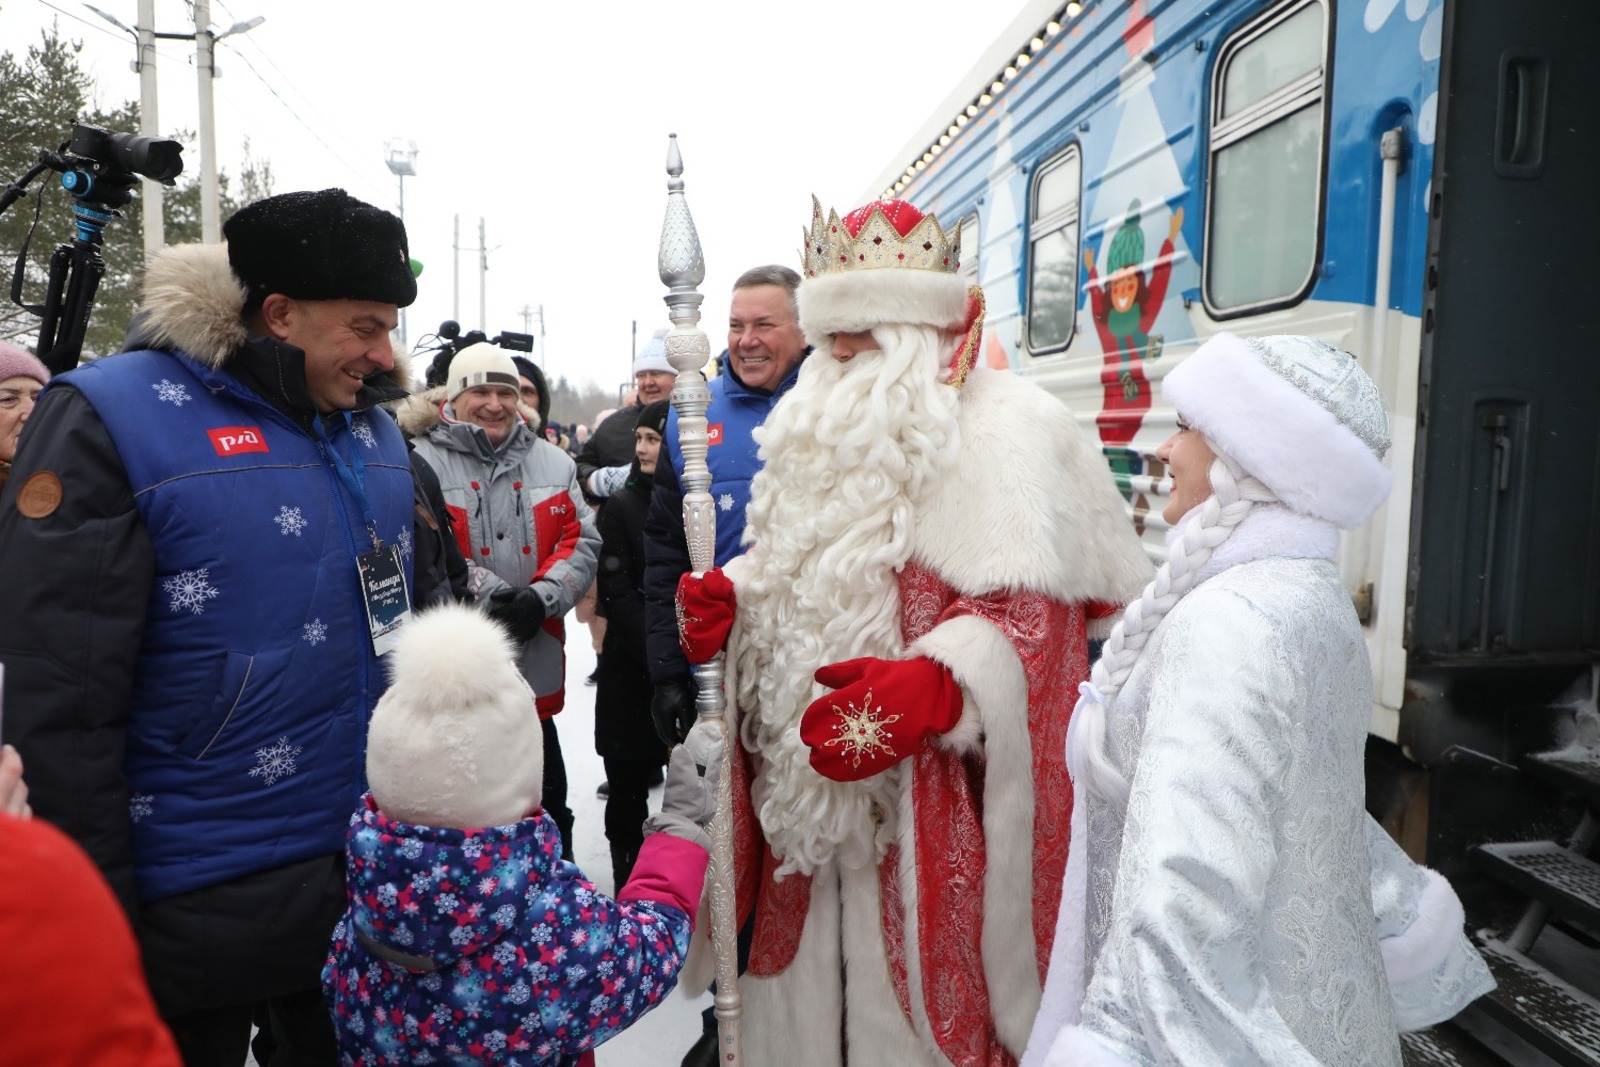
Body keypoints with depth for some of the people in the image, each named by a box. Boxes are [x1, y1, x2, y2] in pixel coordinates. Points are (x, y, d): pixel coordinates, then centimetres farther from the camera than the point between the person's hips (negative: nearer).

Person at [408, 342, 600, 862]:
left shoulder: (554, 462, 8)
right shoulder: (422, 462, -8)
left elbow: (581, 540, 4)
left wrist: (540, 597, -12)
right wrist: (493, 597, -21)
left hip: (536, 670, 4)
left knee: (546, 799, 19)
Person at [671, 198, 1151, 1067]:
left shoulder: (1004, 432, -12)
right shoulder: (826, 425, 13)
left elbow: (1023, 610, -20)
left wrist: (930, 685, -36)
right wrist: (731, 596, 2)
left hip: (925, 803, -6)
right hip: (807, 788, 7)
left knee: (904, 995, 7)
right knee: (810, 973, 18)